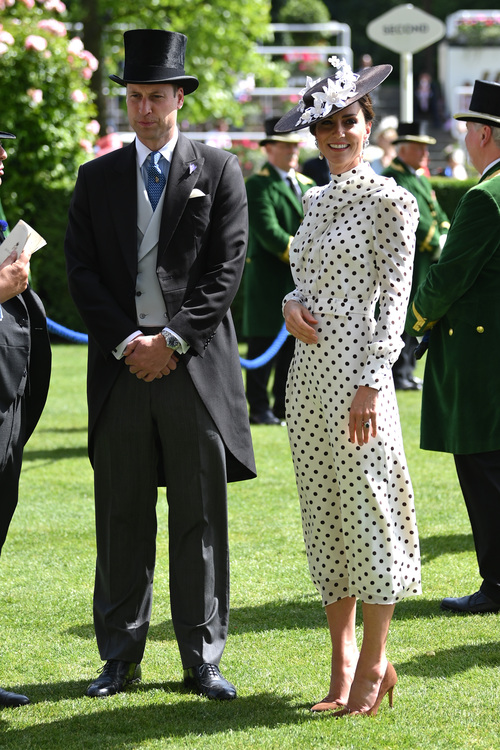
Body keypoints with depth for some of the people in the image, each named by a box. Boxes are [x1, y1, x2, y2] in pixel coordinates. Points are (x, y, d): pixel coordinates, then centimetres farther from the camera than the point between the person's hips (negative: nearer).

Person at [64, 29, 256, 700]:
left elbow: (227, 268, -2)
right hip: (121, 366, 2)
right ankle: (120, 657, 14)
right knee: (122, 518, 5)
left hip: (196, 365, -2)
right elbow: (82, 271, 4)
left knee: (201, 519, 3)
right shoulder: (98, 178, 10)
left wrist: (172, 340, -10)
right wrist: (127, 342, -8)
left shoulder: (219, 172, 4)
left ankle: (202, 659, 10)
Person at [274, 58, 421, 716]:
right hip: (308, 374, 7)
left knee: (368, 508, -2)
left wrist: (371, 385, -17)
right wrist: (292, 305, 0)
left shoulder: (388, 201, -7)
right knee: (323, 512, 8)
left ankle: (375, 661, 7)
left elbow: (394, 298, -11)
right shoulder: (316, 200, 15)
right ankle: (342, 656, 15)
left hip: (357, 373, -7)